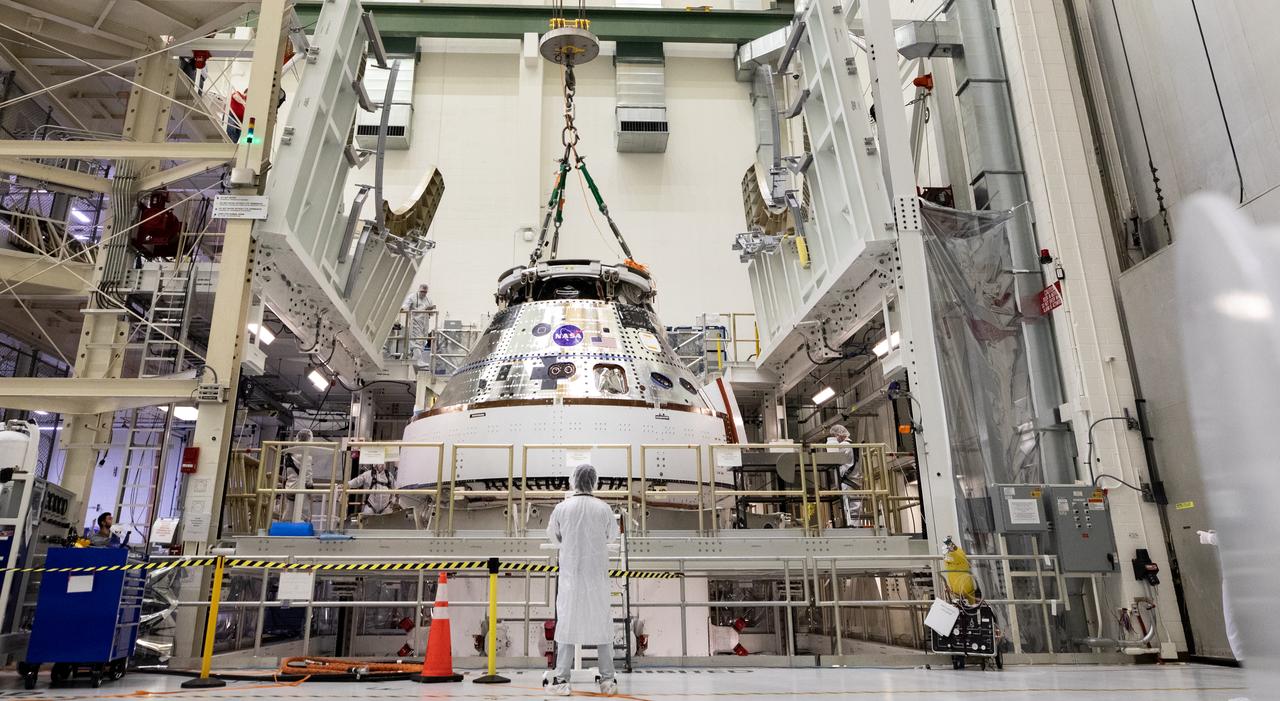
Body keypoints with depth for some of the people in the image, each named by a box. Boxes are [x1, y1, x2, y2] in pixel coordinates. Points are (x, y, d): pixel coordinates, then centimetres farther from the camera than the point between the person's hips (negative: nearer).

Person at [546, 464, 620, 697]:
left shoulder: (562, 507, -10)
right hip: (597, 575, 1)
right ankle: (607, 679, 15)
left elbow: (553, 536, 6)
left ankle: (561, 680, 9)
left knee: (567, 622, 8)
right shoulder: (603, 508, -8)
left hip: (571, 574, 0)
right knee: (602, 623, 10)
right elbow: (612, 536, 8)